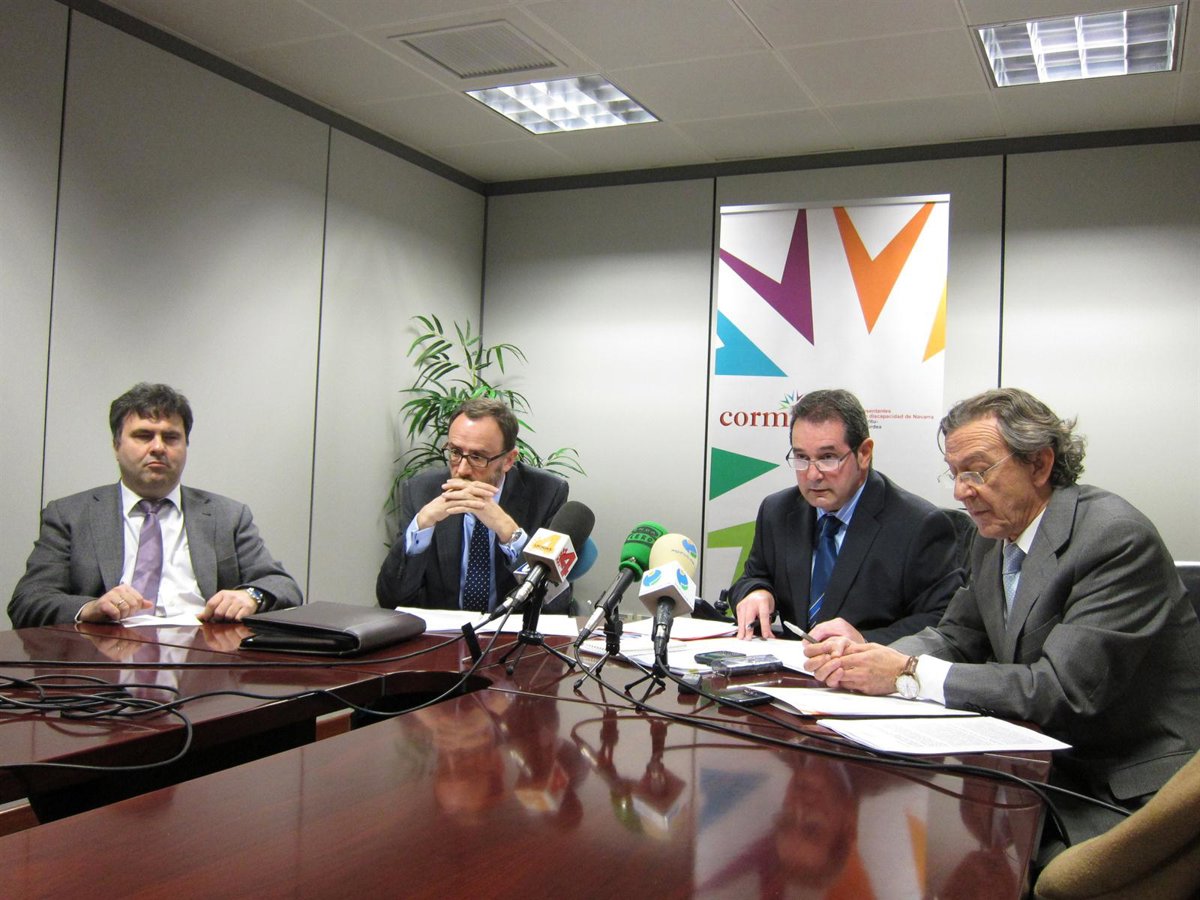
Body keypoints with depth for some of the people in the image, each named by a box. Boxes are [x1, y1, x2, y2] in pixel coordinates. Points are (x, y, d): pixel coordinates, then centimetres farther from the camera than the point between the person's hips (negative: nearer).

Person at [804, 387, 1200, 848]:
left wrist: (909, 672, -24)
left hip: (1135, 788, -7)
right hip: (1056, 770, 7)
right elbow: (957, 636, 12)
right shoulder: (995, 539, 7)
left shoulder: (1117, 538, -19)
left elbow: (1068, 689, -26)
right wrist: (863, 656, -10)